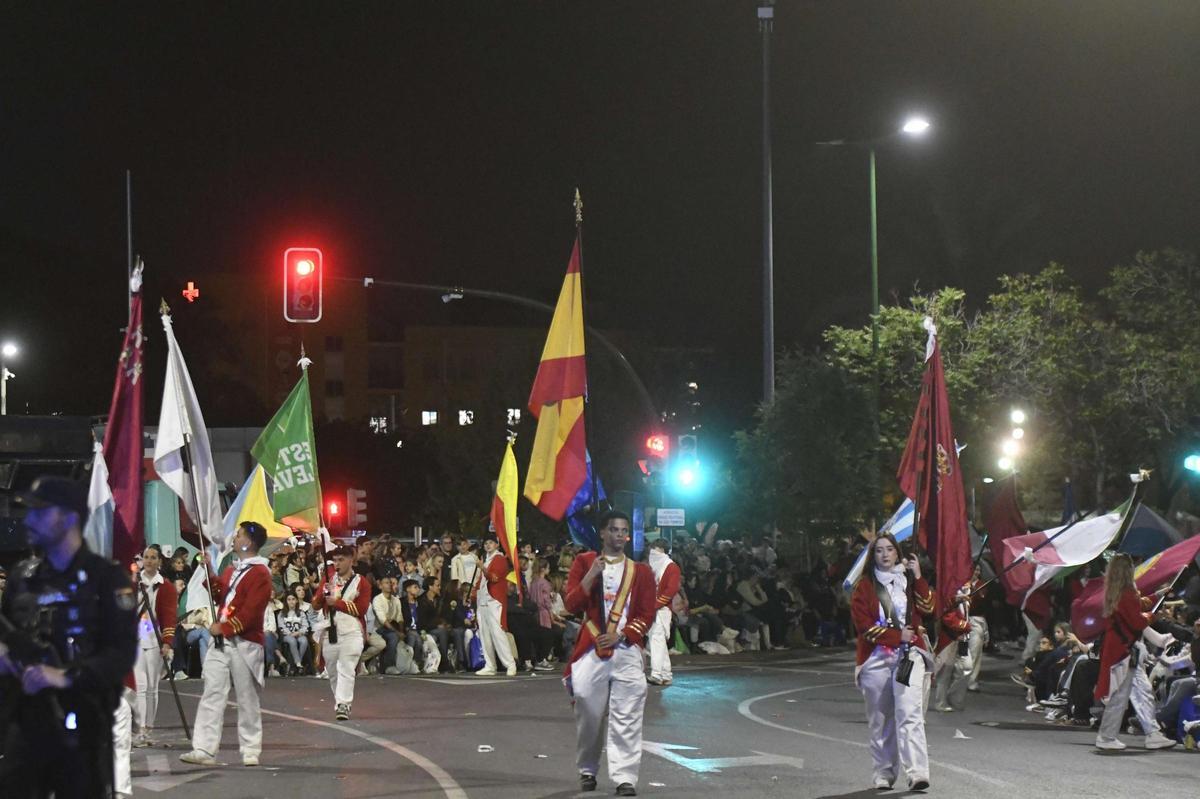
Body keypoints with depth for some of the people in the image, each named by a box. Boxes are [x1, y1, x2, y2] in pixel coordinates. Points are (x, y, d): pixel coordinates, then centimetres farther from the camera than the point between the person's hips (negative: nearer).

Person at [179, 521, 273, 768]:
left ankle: (251, 751, 9)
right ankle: (204, 749, -5)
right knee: (211, 695, -1)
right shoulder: (232, 570, 19)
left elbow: (251, 611, -17)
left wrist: (224, 627, -16)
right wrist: (209, 573, 12)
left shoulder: (260, 573, -9)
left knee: (247, 700, 1)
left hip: (245, 645, -8)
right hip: (220, 642, 8)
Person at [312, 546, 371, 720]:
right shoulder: (328, 579, 13)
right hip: (330, 632, 4)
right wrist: (324, 593, -12)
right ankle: (339, 702, 25)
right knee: (332, 670, 10)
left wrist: (337, 602, -15)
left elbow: (361, 609, -9)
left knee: (346, 670, -15)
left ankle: (343, 705, -20)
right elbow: (315, 605, 9)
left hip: (351, 632, -4)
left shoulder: (361, 583, 2)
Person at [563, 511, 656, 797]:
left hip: (627, 651, 0)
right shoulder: (584, 563, 9)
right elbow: (572, 604, -1)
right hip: (591, 650, 0)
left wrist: (620, 635, -8)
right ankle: (587, 771, 21)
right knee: (588, 714, 3)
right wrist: (592, 574, -12)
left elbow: (647, 615, 6)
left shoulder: (640, 571, 9)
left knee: (626, 719, -8)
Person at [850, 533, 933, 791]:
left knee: (910, 713, -14)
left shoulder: (909, 580, 13)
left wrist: (918, 578, -10)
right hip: (876, 657, 0)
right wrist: (897, 636, -10)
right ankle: (884, 774, 12)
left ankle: (917, 773, -23)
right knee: (880, 720, 3)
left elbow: (927, 608, -1)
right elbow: (864, 624, -4)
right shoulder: (864, 586, 5)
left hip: (909, 654, 0)